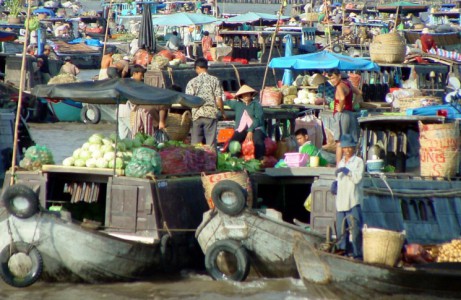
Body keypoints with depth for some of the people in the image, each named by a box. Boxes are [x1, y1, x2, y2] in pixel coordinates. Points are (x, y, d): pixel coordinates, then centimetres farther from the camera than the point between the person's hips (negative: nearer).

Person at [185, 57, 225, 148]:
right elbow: (218, 99, -2)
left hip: (197, 114, 1)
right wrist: (223, 113, 11)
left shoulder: (192, 82, 3)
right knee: (211, 142, -1)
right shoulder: (214, 80, 1)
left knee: (195, 143, 7)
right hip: (211, 114, -1)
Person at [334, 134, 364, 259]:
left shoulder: (358, 161, 0)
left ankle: (358, 253, -10)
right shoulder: (341, 162, 22)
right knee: (341, 229, 7)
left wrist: (347, 171, -20)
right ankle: (342, 250, 14)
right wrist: (335, 183, 11)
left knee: (355, 228, -11)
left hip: (353, 201, -7)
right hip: (340, 201, 7)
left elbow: (357, 178, -12)